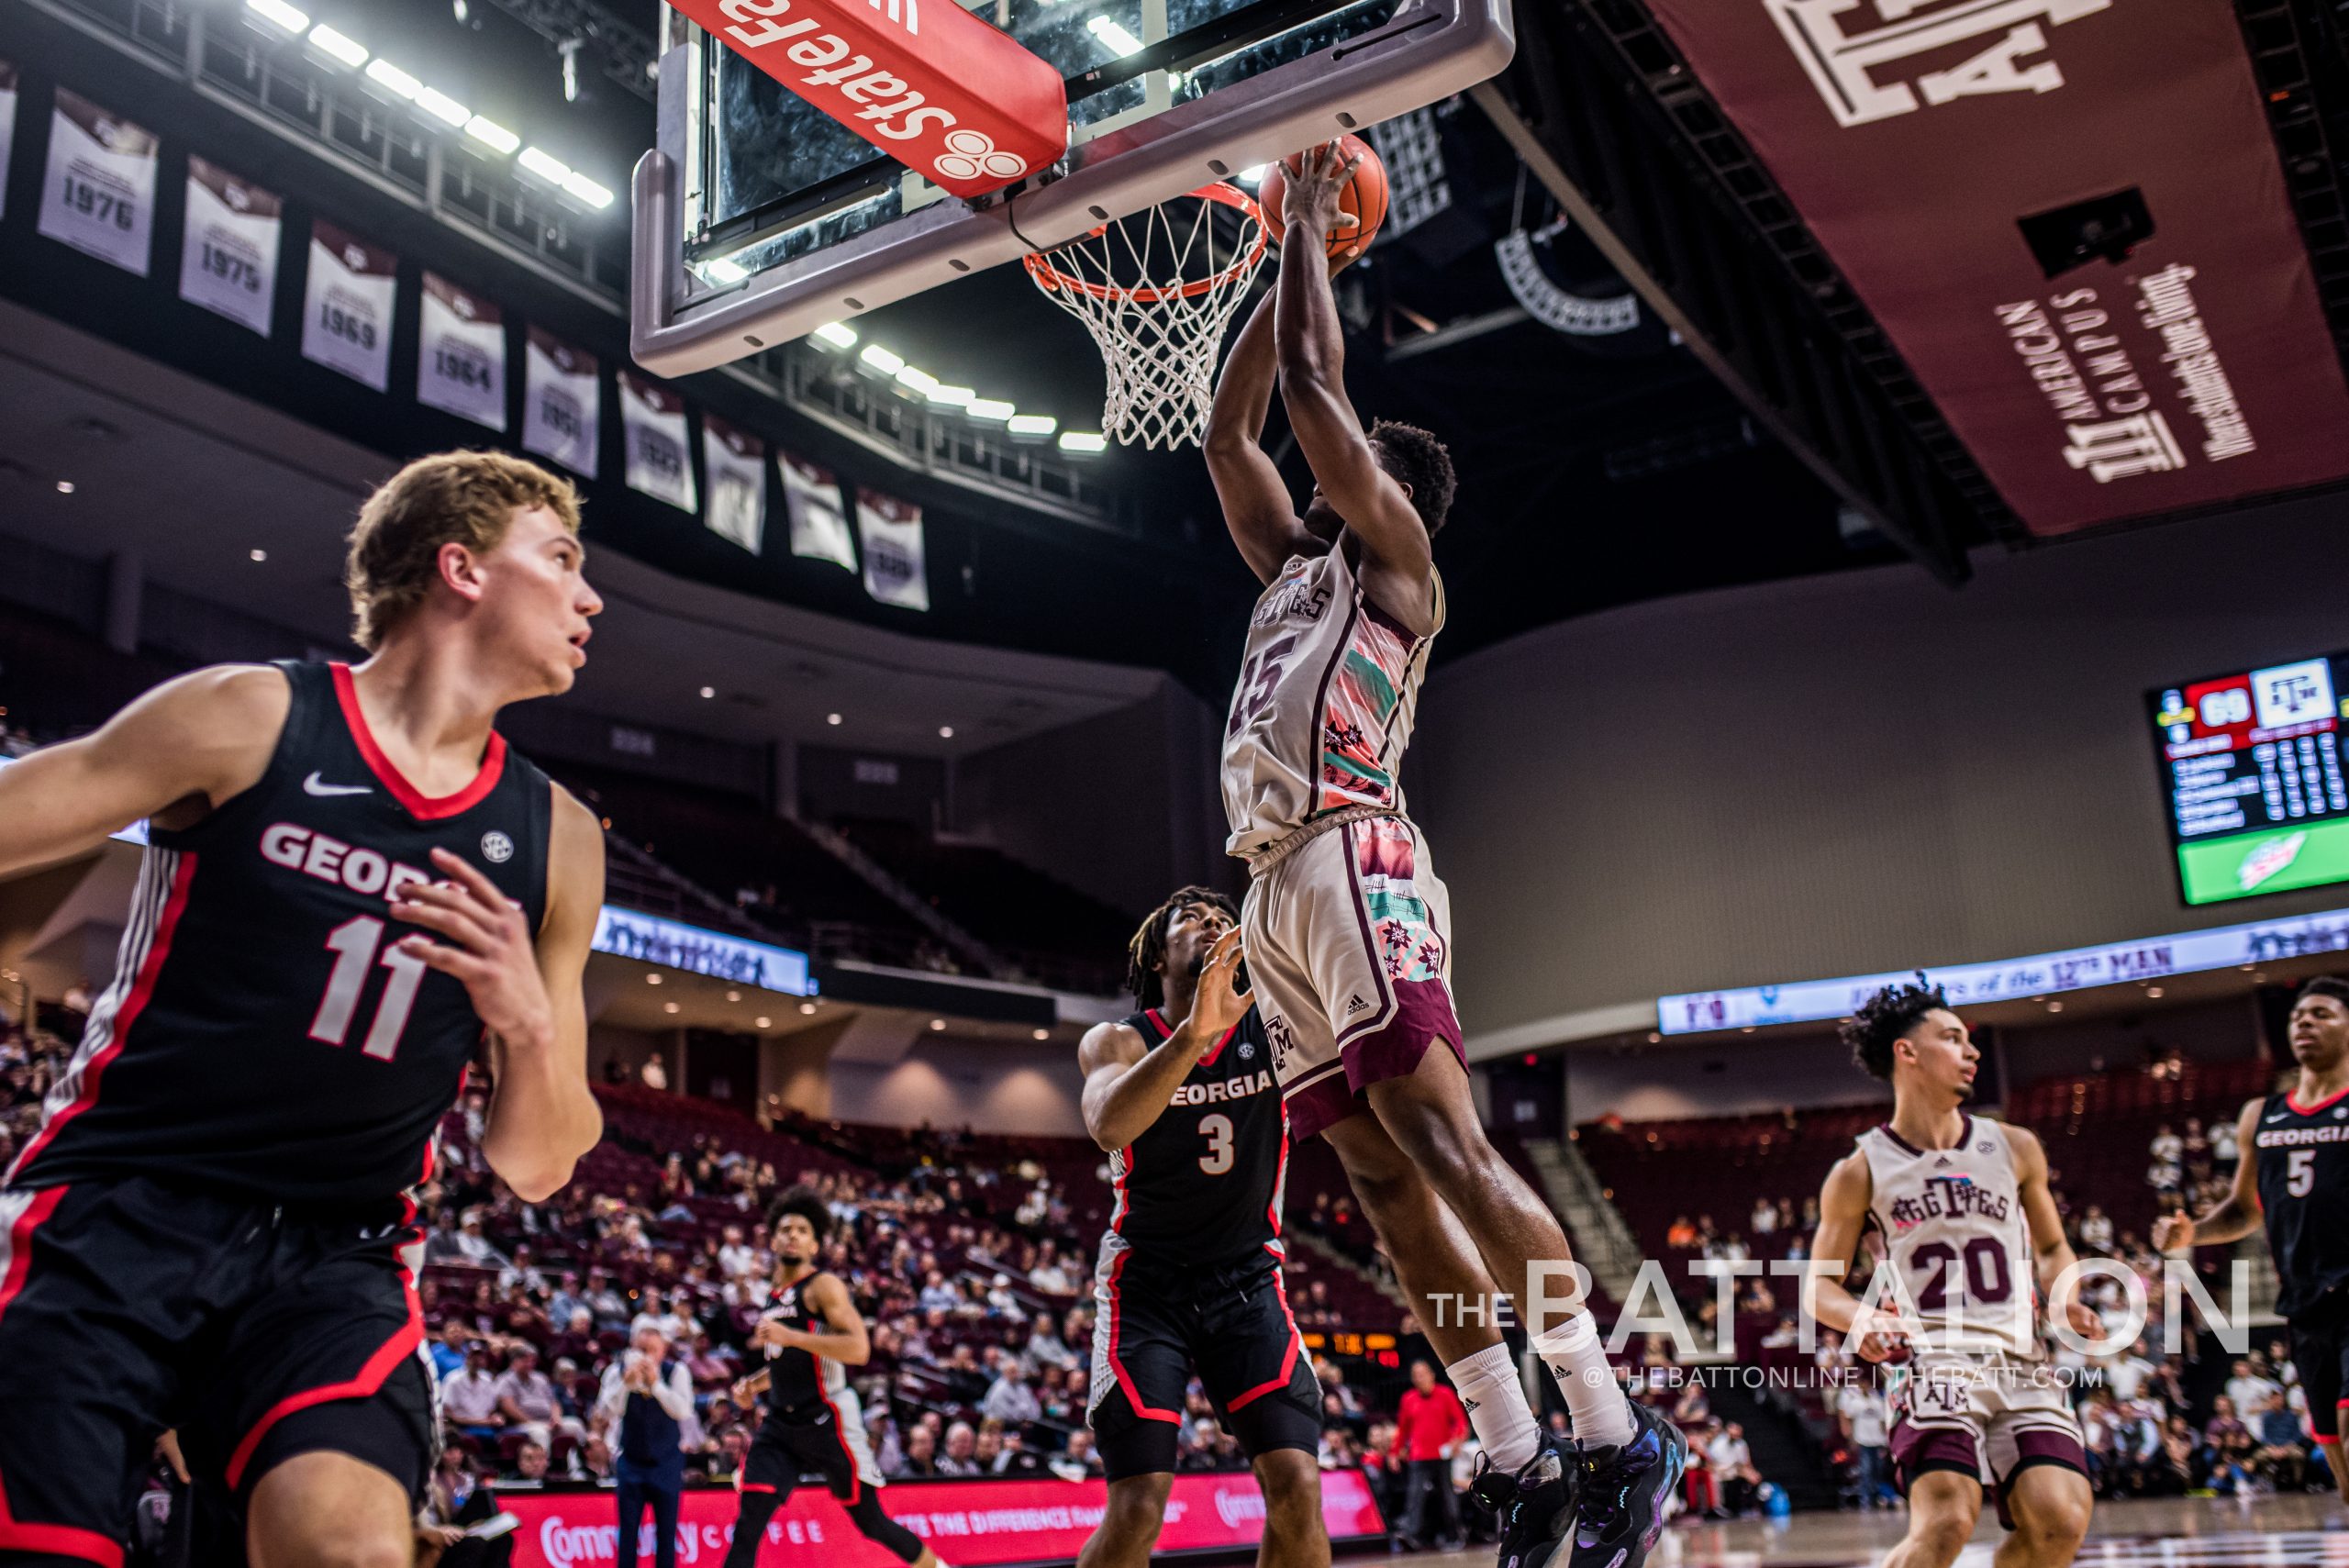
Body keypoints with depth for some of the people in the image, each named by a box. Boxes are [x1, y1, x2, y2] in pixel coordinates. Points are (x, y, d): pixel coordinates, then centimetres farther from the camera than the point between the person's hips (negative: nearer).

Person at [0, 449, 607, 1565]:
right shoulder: (247, 720, -4)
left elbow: (535, 1168, 10)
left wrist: (529, 1026, -11)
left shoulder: (557, 844, 7)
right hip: (119, 1209, -2)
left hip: (336, 1255, 2)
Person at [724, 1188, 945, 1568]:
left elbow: (859, 1349, -23)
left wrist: (790, 1336, -27)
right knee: (748, 1523, -7)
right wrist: (754, 1384, 15)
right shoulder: (775, 1296, 15)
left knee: (871, 1522, 3)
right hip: (780, 1425, 7)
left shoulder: (824, 1286, -9)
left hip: (825, 1421, -6)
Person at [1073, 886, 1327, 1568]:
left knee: (1297, 1487, -13)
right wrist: (1194, 1032, -45)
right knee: (1137, 1508, -12)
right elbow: (1109, 1125, -30)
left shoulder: (1274, 1027, -3)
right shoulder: (1116, 1041, -8)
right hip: (1147, 1284, -2)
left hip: (1248, 1280, 2)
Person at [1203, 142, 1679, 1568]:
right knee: (1387, 1187, 3)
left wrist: (1308, 221, 14)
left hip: (1353, 861, -8)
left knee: (1444, 1144, -17)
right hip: (1279, 886, 8)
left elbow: (1313, 381, 1)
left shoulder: (1398, 555, 7)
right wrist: (1293, 252, 33)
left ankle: (1619, 1434, -13)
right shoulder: (1295, 567, 28)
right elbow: (1230, 430, 31)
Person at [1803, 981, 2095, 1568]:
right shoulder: (1860, 1172, 3)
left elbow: (2051, 1248, 24)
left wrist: (2063, 1293, 1)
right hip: (1934, 1361, -4)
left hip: (2021, 1363, 4)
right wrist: (1861, 1320, -14)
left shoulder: (2014, 1149, 12)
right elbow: (1819, 1284, 8)